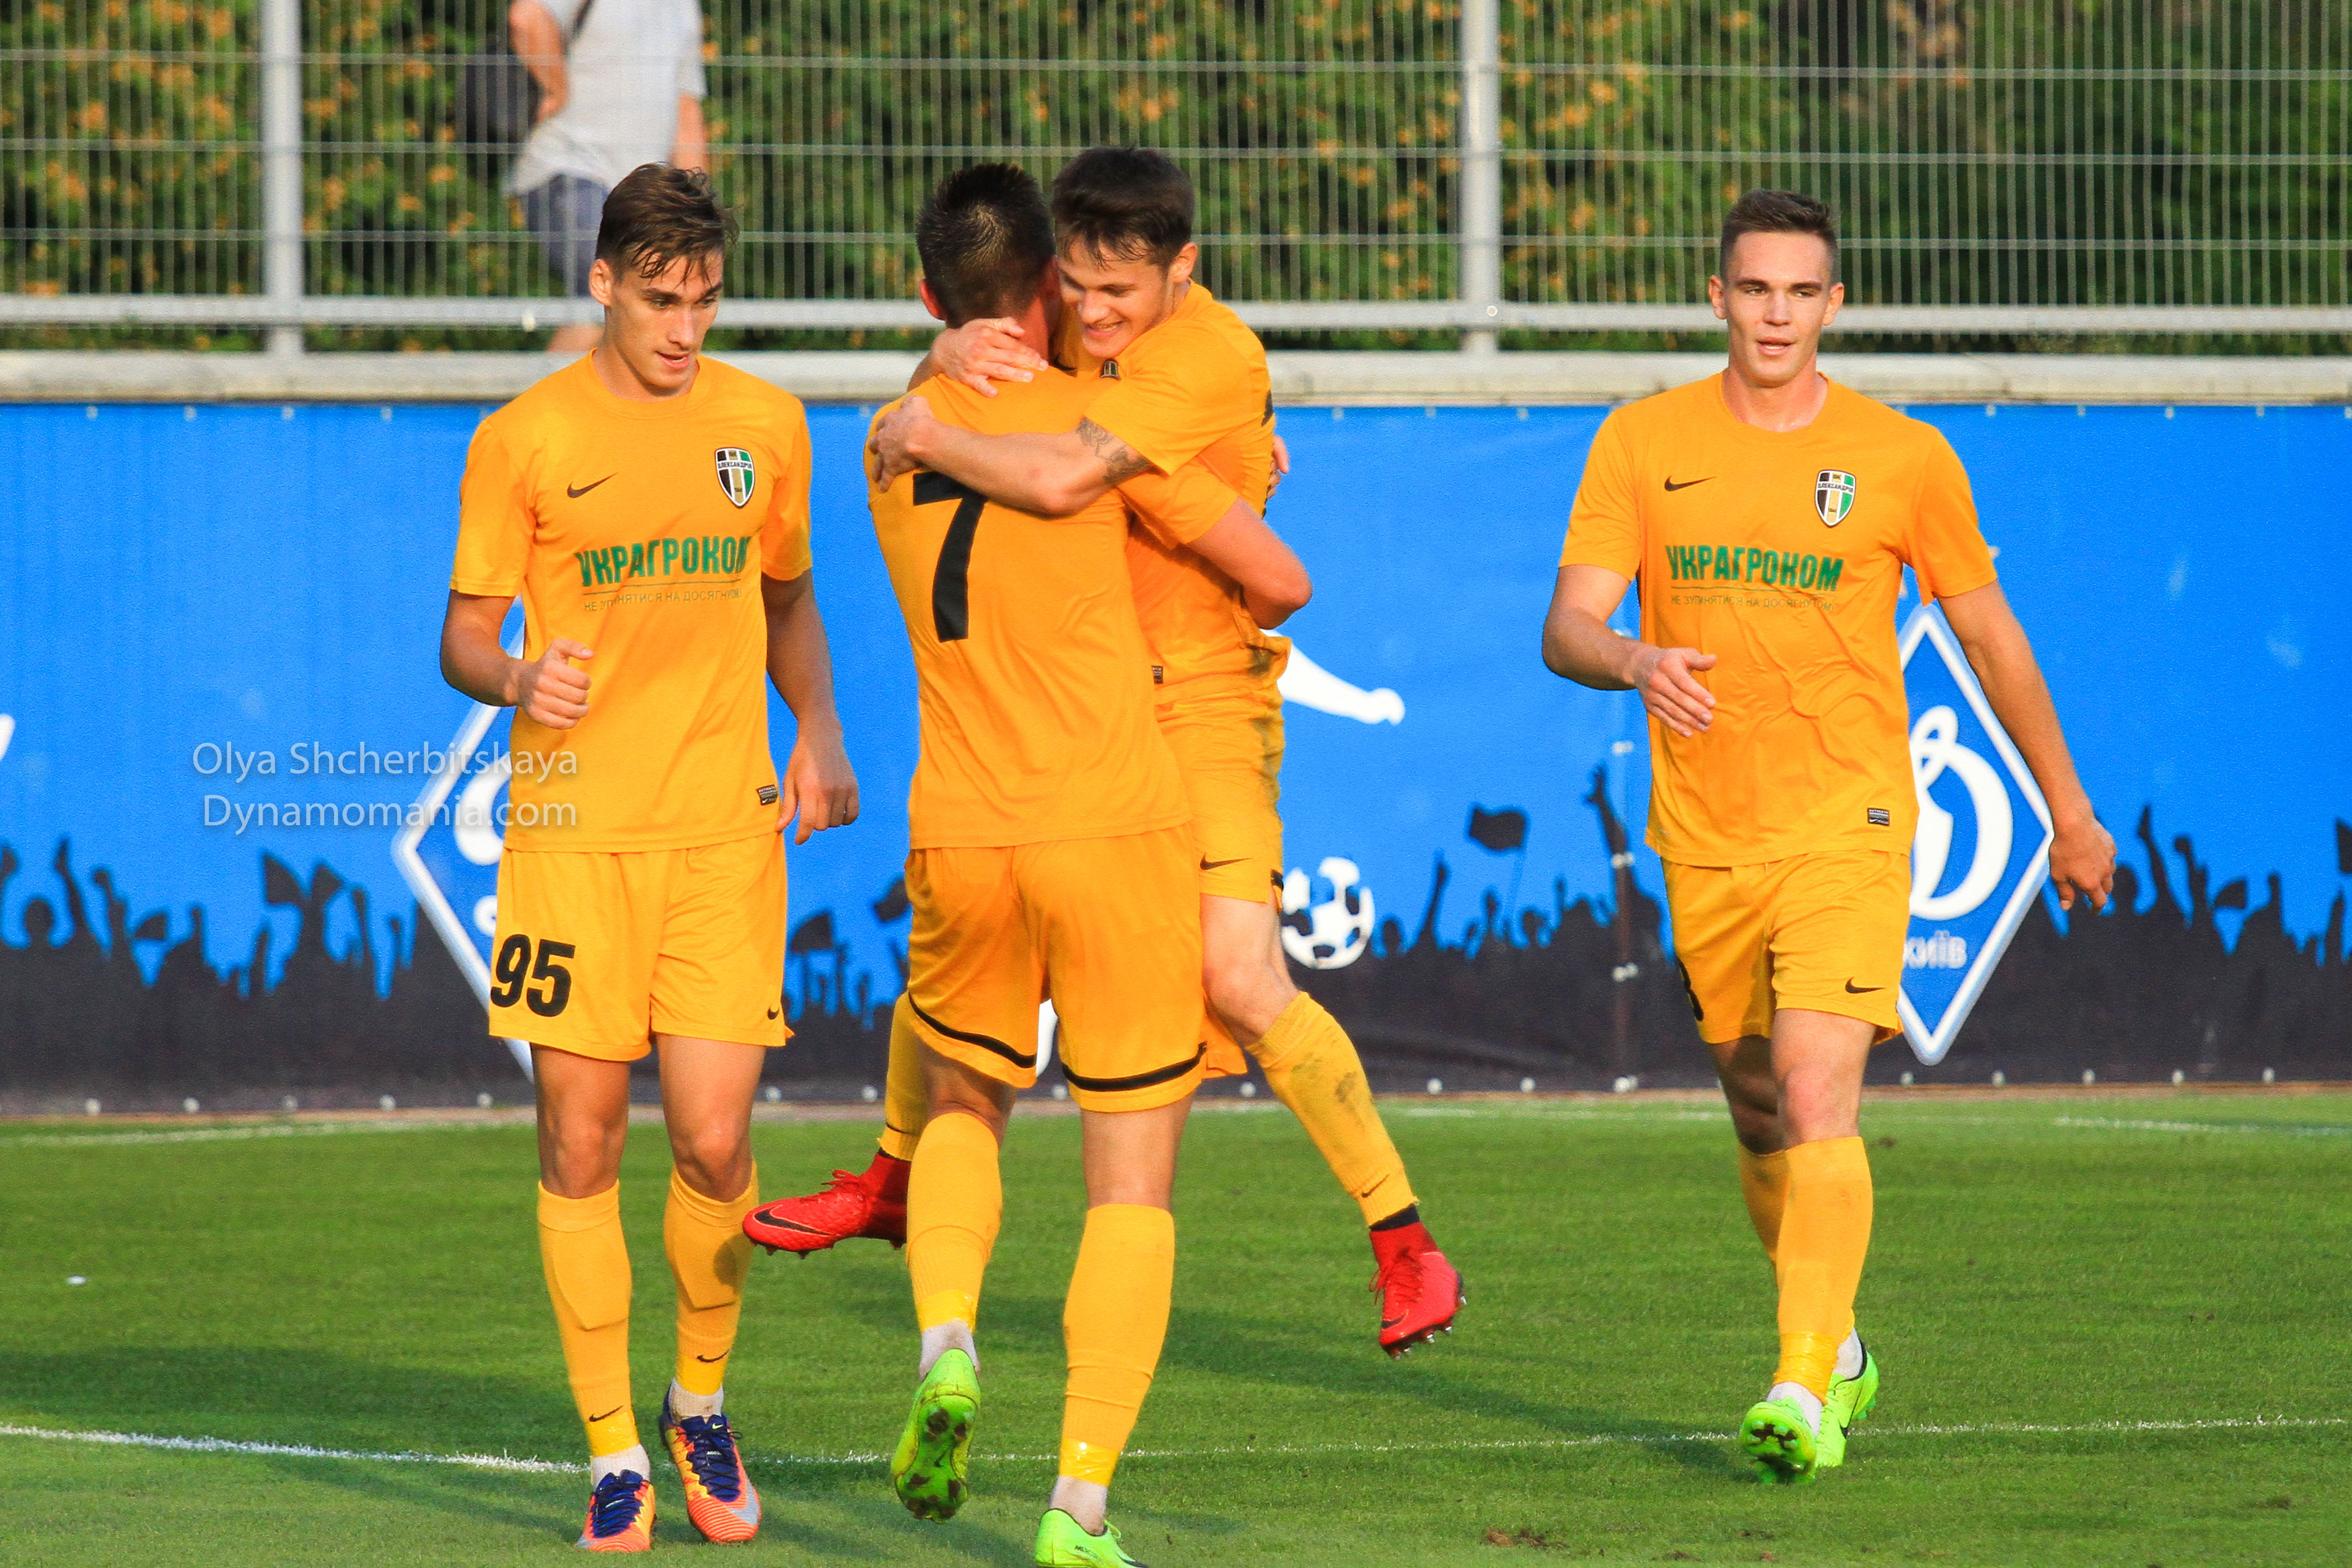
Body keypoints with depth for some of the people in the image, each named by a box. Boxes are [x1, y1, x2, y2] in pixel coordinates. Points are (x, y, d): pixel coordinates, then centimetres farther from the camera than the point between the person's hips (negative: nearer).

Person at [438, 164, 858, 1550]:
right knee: (582, 1145, -2)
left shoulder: (766, 425, 10)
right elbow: (465, 635, 3)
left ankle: (702, 1405, 19)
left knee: (715, 1141, -7)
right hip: (575, 828, -1)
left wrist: (818, 734, 7)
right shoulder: (525, 439, 1)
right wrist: (516, 676, -20)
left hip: (726, 826, 2)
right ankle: (615, 1457, 9)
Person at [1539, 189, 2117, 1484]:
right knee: (1761, 1121, 12)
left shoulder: (1902, 458, 0)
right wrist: (1635, 661, -28)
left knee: (1817, 1098, -19)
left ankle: (1805, 1393, -22)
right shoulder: (1644, 443, 2)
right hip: (1704, 838, 3)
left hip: (1848, 827, -3)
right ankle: (1835, 1343, 34)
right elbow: (1568, 627, -4)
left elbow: (1989, 634, 11)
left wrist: (2067, 810, 16)